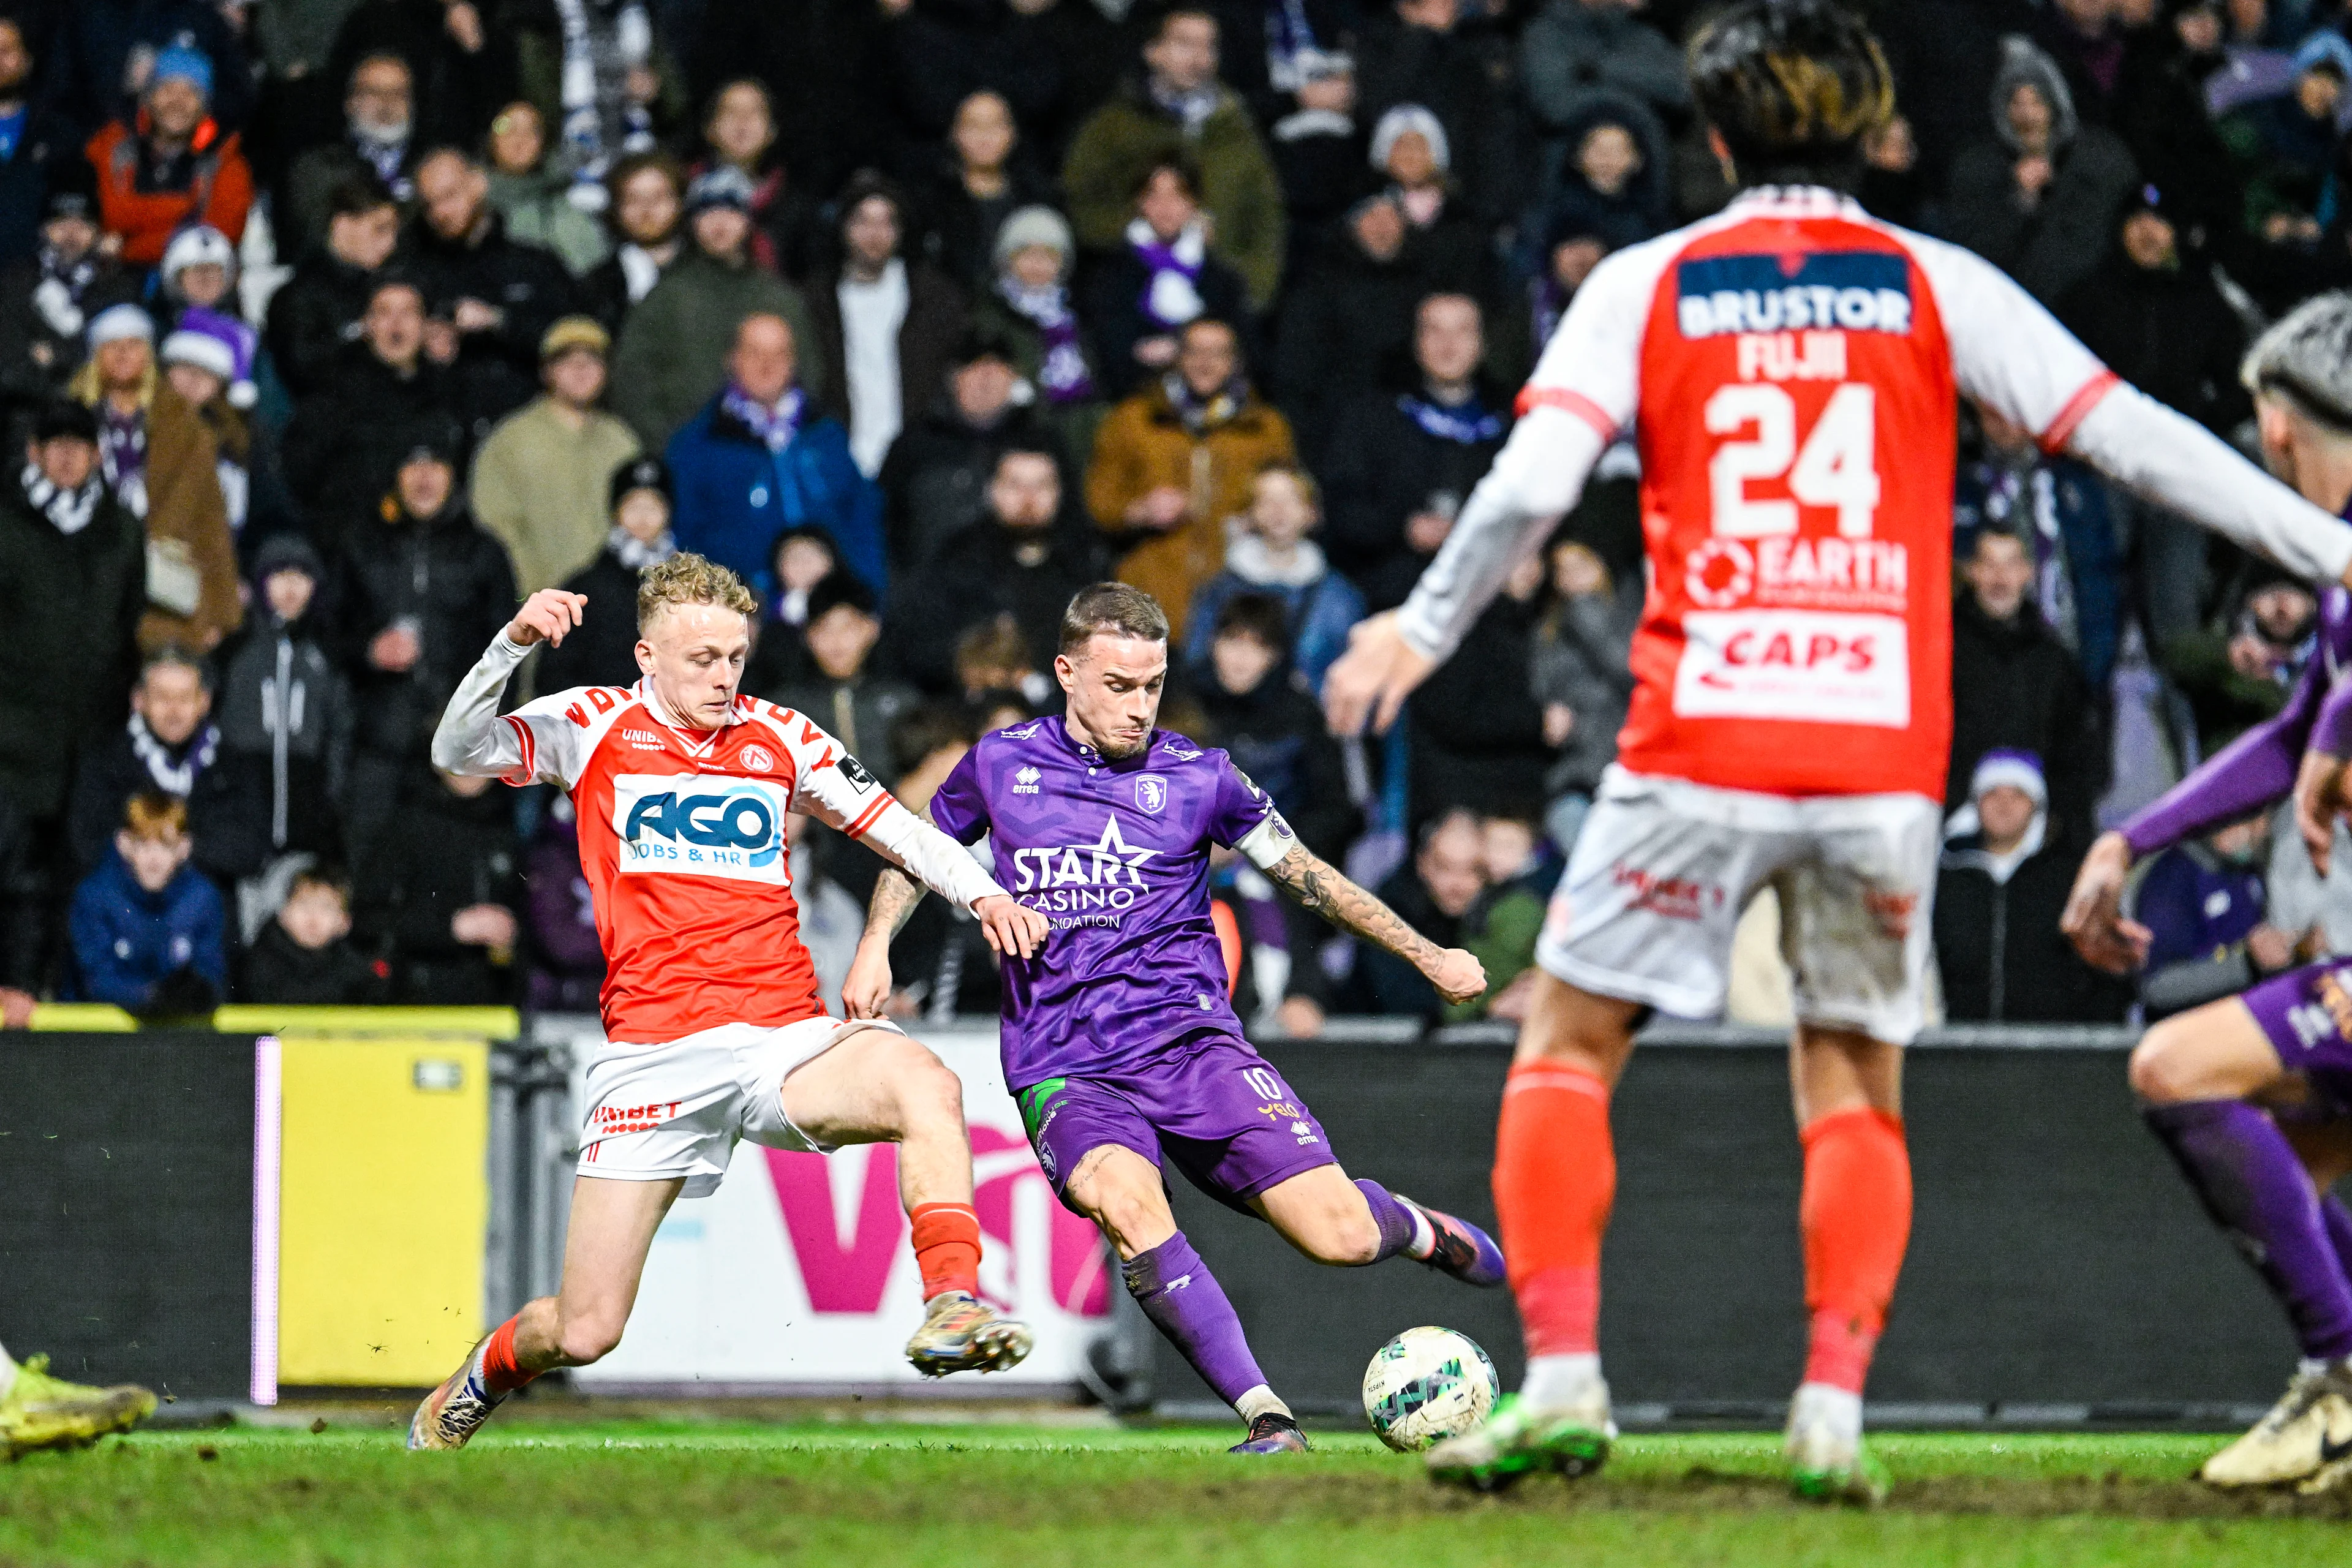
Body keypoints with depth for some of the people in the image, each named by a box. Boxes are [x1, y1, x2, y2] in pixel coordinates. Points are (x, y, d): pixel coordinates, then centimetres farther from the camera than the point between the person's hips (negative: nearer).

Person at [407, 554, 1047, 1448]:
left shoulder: (778, 738, 13)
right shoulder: (595, 728, 5)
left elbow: (891, 828, 20)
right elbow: (458, 752, -8)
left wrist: (982, 892, 4)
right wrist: (514, 644, -23)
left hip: (784, 1039, 2)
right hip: (654, 1054, -2)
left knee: (925, 1083, -32)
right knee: (585, 1332, -4)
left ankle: (951, 1310, -32)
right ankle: (477, 1384, 29)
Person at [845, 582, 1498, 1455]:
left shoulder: (1198, 777, 4)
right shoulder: (1002, 764, 6)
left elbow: (1305, 876, 16)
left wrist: (1428, 957, 17)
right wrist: (876, 944, 10)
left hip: (1191, 1044, 0)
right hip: (1063, 1070, 0)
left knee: (1341, 1237, -14)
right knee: (1123, 1198, -35)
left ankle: (1419, 1230, 25)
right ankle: (1266, 1418, -33)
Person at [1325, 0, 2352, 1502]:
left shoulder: (1646, 286, 5)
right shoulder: (1937, 286, 7)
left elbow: (1533, 478, -6)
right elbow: (2126, 433, 3)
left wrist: (1426, 627, 6)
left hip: (1699, 743, -1)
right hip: (1885, 746, 1)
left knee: (1568, 1045, 12)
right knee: (1856, 1081, 13)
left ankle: (1562, 1378, -2)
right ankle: (1835, 1406, -3)